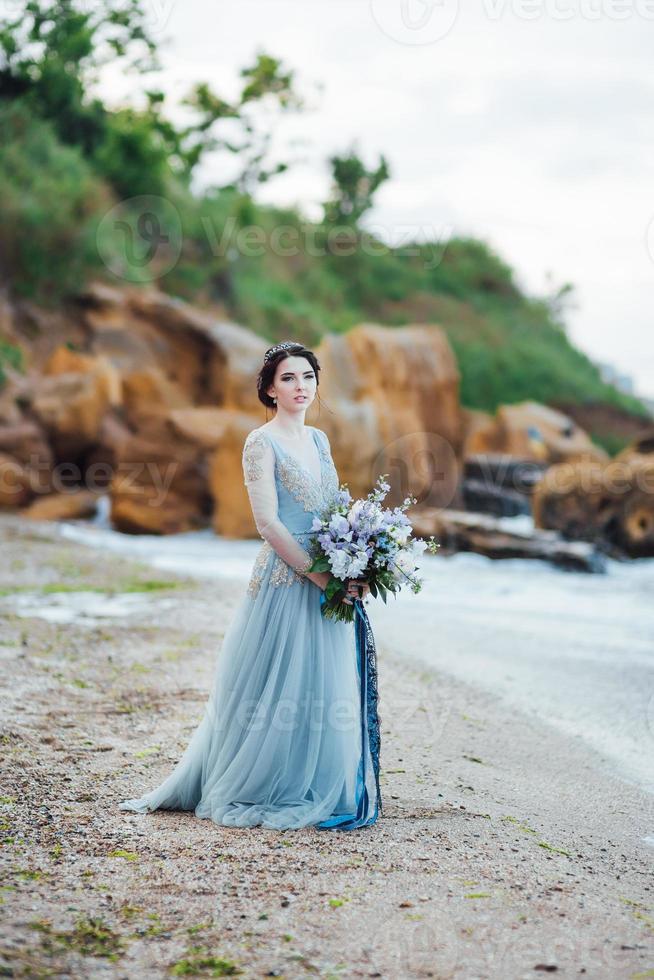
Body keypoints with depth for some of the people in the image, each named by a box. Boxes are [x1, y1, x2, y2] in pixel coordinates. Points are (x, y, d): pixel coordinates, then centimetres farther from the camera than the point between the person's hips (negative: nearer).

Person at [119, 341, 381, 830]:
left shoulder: (319, 439, 14)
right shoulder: (262, 443, -8)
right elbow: (268, 523, -15)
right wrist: (320, 576, -17)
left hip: (328, 583, 7)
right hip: (285, 582, -7)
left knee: (324, 690, 10)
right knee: (276, 691, -2)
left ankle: (316, 791, 21)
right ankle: (257, 791, 13)